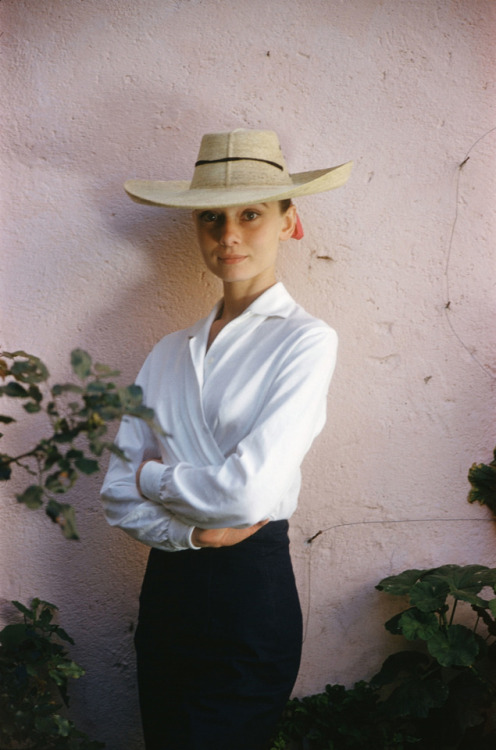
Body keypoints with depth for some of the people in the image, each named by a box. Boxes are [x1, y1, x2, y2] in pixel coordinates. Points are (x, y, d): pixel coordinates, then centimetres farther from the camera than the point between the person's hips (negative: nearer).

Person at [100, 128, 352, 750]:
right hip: (165, 584, 6)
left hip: (250, 592, -5)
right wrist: (193, 531, -15)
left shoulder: (305, 341, -10)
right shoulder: (170, 352, 7)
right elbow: (117, 494, 2)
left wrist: (153, 476, -5)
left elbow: (249, 492, -21)